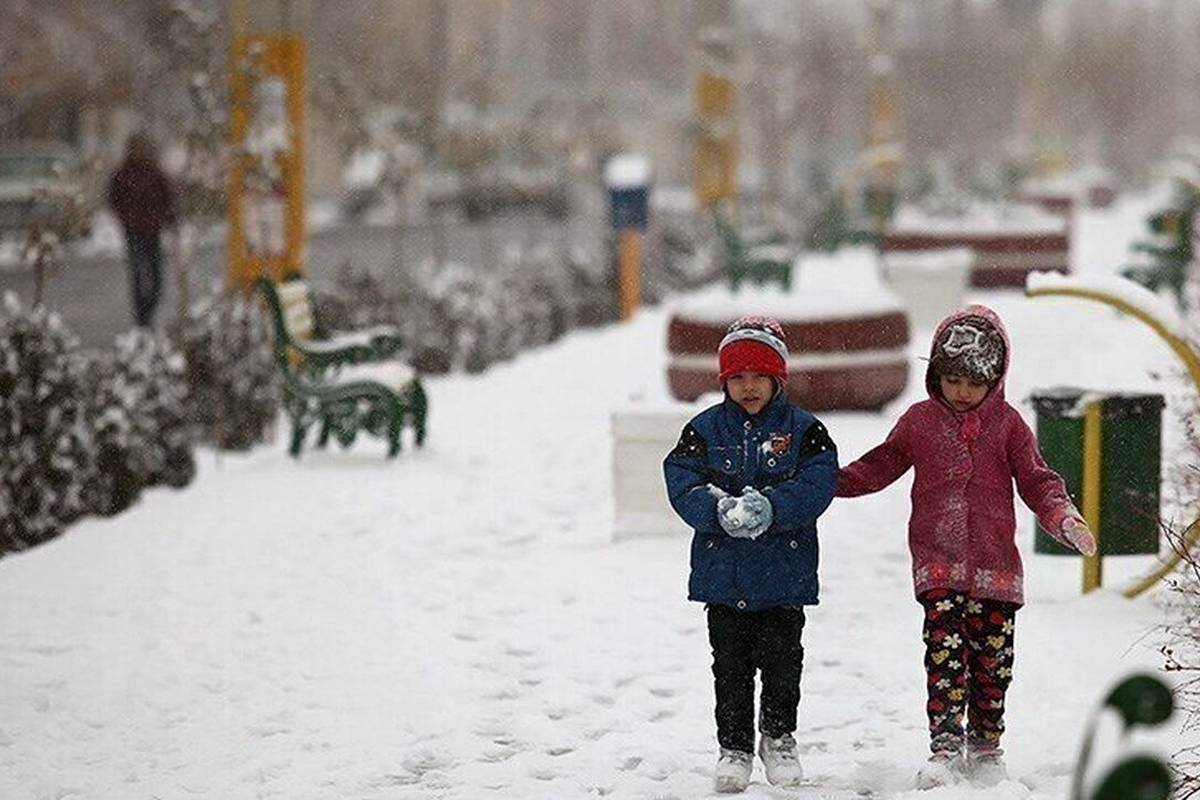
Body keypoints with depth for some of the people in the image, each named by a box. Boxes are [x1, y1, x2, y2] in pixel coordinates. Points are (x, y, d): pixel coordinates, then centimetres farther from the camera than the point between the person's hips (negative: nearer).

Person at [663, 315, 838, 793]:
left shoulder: (803, 430, 0)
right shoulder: (704, 430, 3)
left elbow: (817, 486, -12)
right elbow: (683, 488, -6)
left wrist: (770, 508, -27)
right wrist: (721, 511, -25)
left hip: (784, 571, -1)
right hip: (722, 571, 1)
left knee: (781, 660, 4)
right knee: (730, 666, 6)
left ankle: (779, 737, 23)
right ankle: (734, 747, 17)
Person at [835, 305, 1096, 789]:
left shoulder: (1008, 424, 6)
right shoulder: (919, 421, 8)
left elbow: (1036, 481, 6)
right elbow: (880, 467, 18)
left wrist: (1064, 519, -11)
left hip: (995, 565, 1)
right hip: (938, 564, -1)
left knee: (992, 658, 5)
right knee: (945, 653, -14)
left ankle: (985, 747, 19)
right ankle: (945, 748, -14)